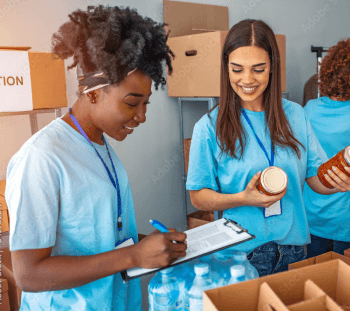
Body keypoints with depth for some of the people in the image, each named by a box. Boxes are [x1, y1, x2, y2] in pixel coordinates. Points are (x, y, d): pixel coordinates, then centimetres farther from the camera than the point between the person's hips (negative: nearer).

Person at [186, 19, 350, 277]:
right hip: (239, 253, -3)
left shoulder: (295, 115, 0)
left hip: (293, 249, 4)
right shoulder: (210, 127, -10)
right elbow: (198, 197, -6)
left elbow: (318, 180, 4)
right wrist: (244, 199, -22)